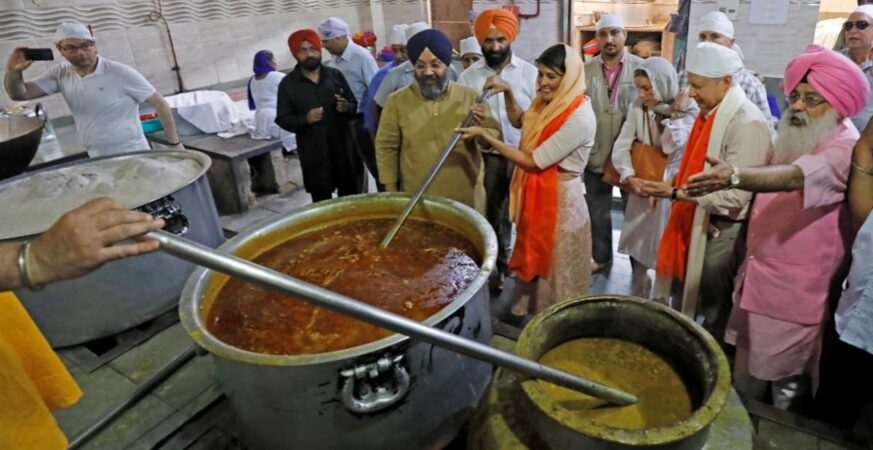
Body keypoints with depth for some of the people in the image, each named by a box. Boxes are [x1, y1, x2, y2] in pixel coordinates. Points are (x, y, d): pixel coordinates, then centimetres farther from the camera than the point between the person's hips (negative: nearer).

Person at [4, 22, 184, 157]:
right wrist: (13, 72, -17)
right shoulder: (60, 74, 4)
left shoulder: (121, 73, -14)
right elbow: (19, 94, 5)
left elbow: (160, 104, -12)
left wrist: (174, 143, -12)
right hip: (97, 161, 6)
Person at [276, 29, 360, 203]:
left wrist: (346, 108, -12)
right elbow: (282, 119, 0)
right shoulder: (288, 83, 0)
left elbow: (354, 105, 11)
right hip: (313, 152, -2)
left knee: (350, 193, 10)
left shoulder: (335, 75, 7)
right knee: (322, 199, 1)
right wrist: (305, 119, -18)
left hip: (342, 146, 2)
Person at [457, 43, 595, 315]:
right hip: (535, 195, 8)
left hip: (560, 201, -8)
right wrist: (507, 92, 9)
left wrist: (484, 135, -22)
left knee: (556, 273, 9)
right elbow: (521, 123, 25)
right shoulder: (546, 103, 3)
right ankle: (532, 312, 41)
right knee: (535, 263, 22)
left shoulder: (579, 118, -24)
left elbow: (532, 161, -24)